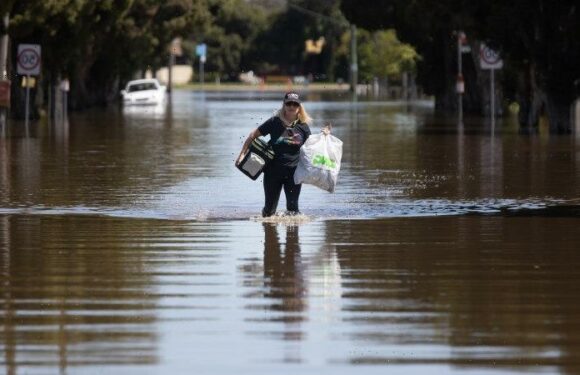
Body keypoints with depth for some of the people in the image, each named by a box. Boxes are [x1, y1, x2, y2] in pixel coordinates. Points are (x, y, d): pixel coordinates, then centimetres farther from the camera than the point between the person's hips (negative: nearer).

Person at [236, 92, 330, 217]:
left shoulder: (303, 127, 2)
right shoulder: (274, 122, -4)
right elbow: (253, 135, 3)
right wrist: (242, 154, -1)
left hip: (293, 170, 1)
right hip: (273, 169, -1)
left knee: (292, 206, -4)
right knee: (269, 208, 6)